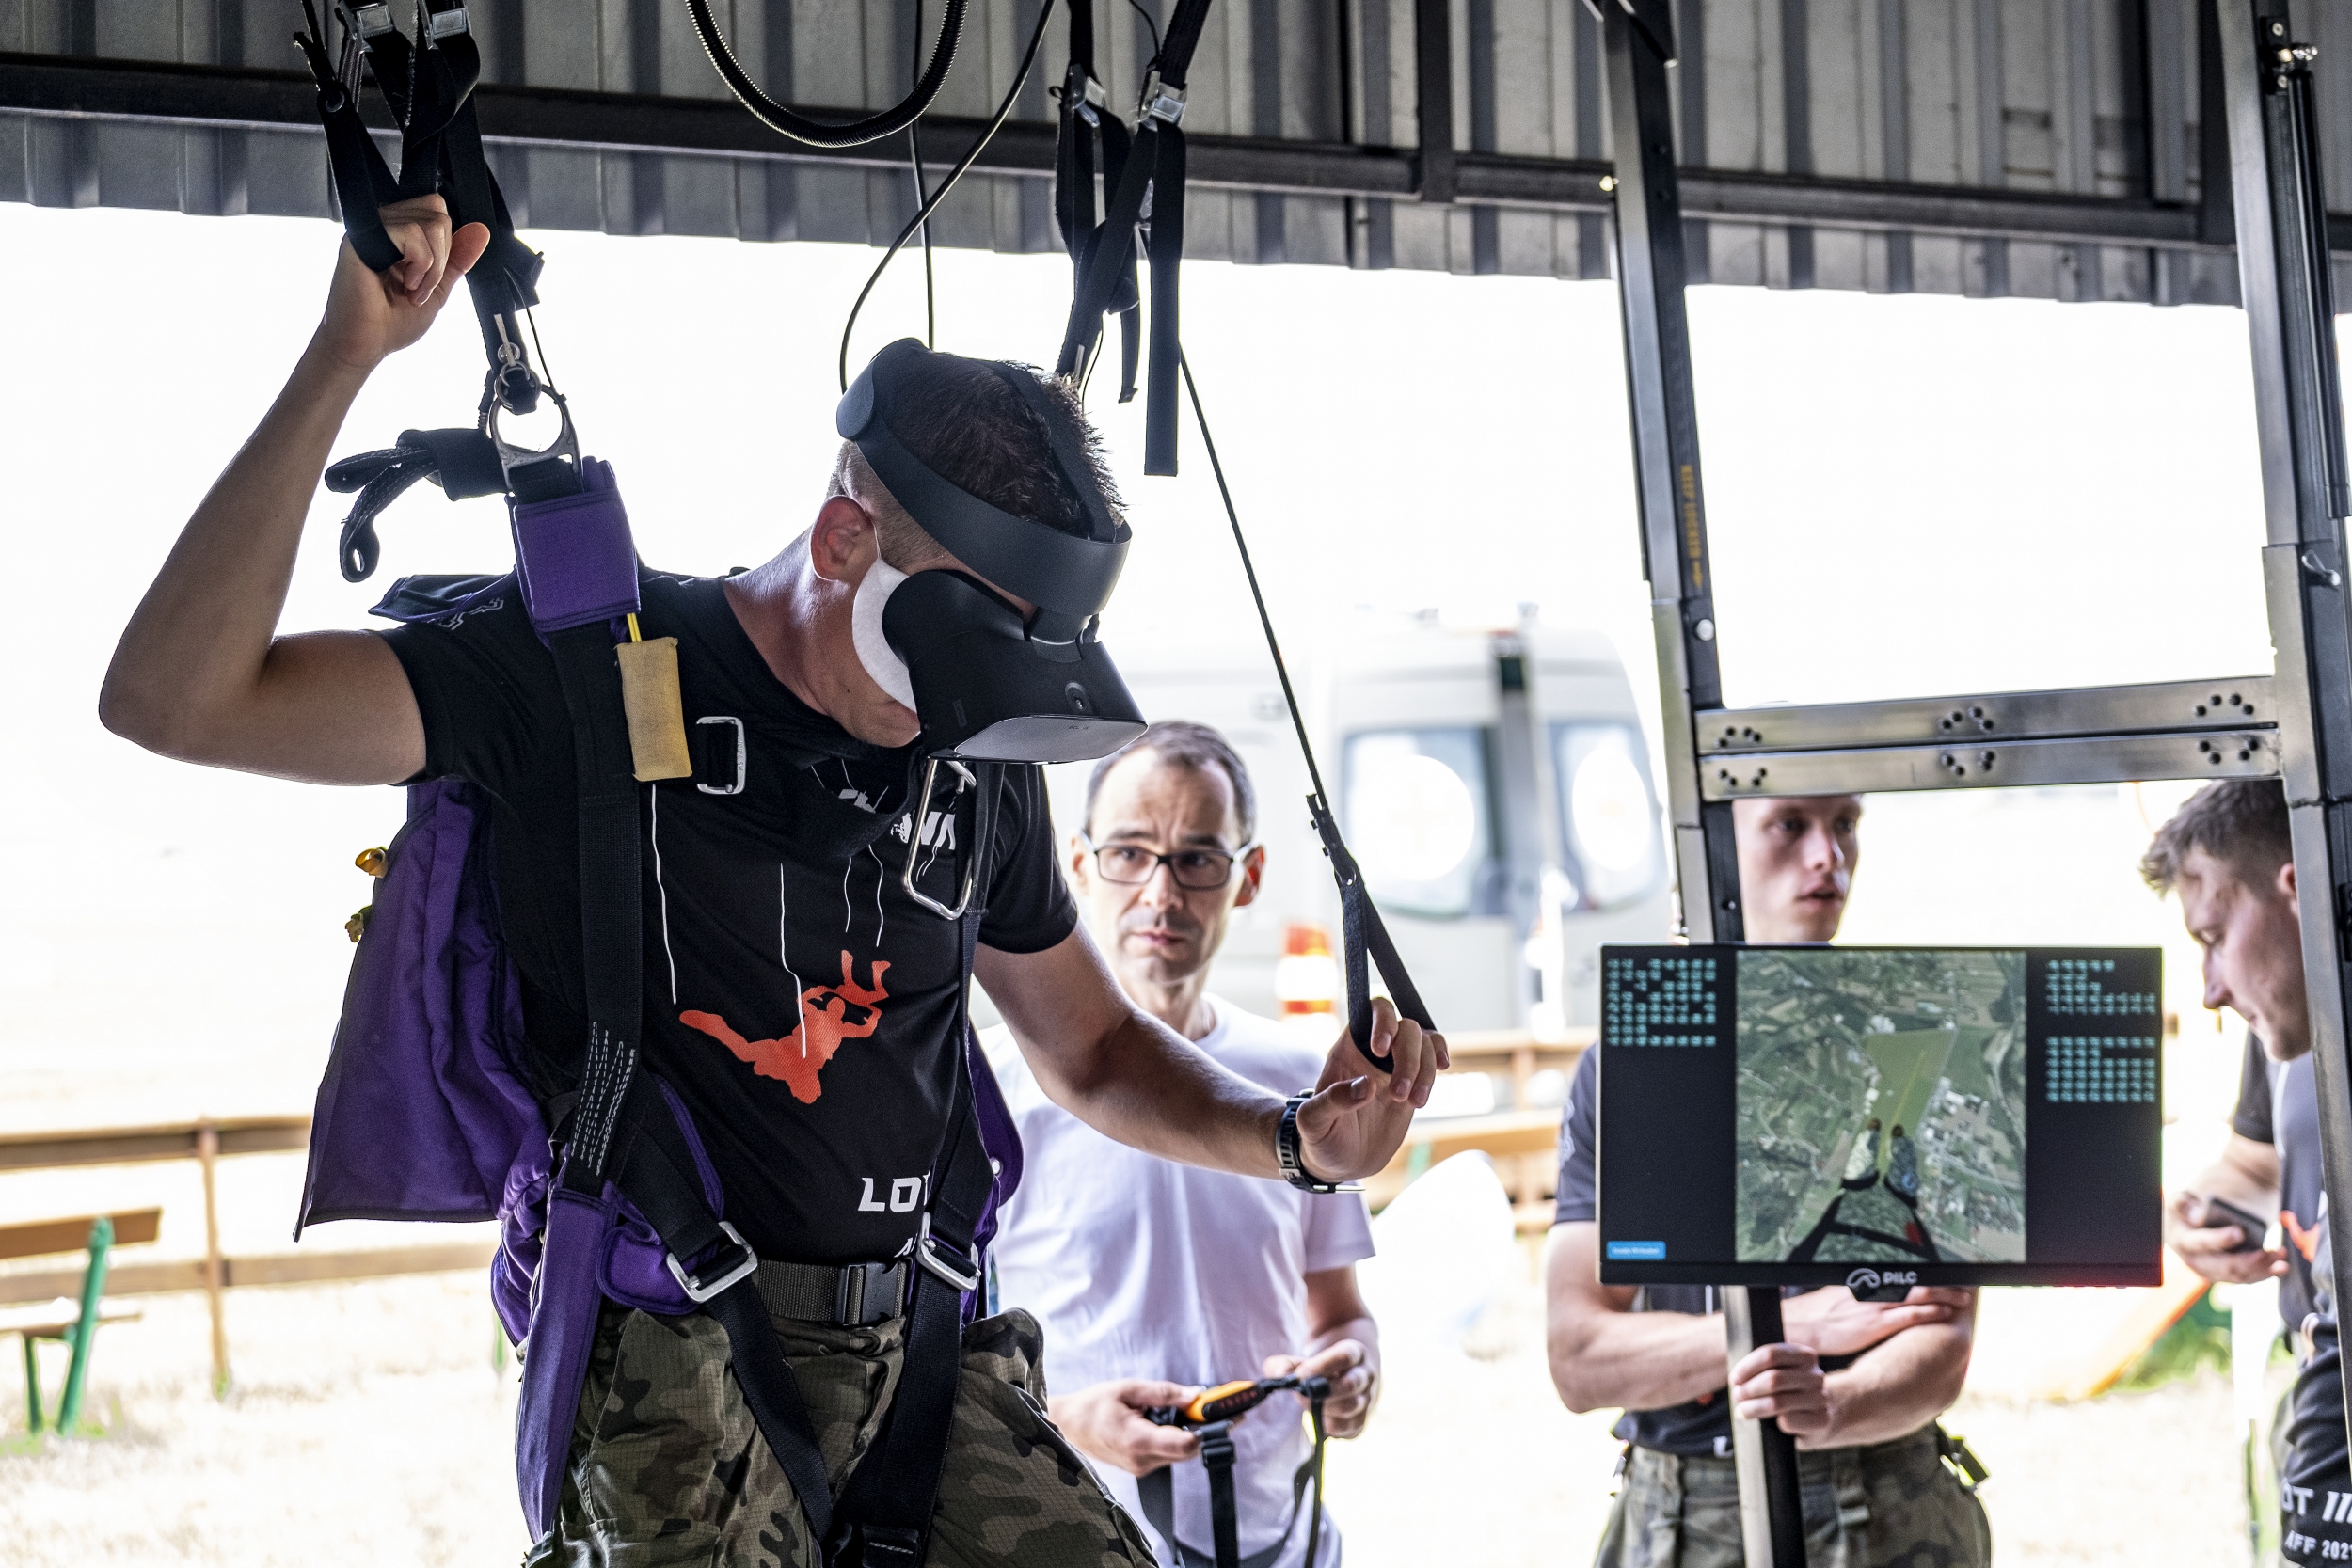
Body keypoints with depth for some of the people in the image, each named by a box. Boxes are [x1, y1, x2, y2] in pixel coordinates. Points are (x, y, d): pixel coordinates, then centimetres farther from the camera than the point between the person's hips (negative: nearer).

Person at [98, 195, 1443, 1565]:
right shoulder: (593, 675, -3)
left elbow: (1096, 1050, 27)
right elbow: (175, 701, -14)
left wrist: (1301, 1136, 8)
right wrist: (345, 361, -19)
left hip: (921, 1352, 5)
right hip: (674, 1364, -5)